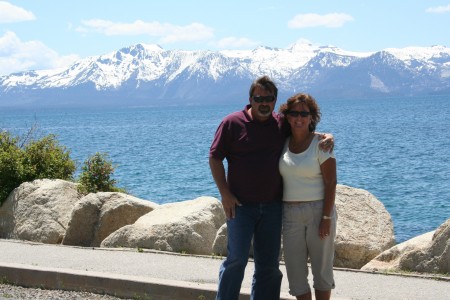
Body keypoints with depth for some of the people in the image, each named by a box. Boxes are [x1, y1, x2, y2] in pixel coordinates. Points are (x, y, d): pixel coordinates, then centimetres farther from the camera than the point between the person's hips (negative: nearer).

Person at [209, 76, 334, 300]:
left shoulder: (282, 125, 7)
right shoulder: (232, 123, -4)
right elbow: (215, 157, -3)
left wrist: (327, 137, -3)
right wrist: (225, 193, -10)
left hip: (272, 206, 4)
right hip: (240, 205, -4)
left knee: (269, 264, 9)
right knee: (237, 259, -8)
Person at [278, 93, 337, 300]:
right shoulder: (283, 143, 7)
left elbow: (330, 182, -10)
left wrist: (326, 218, -15)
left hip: (318, 211, -4)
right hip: (290, 213, 4)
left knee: (321, 267, 4)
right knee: (295, 269, 4)